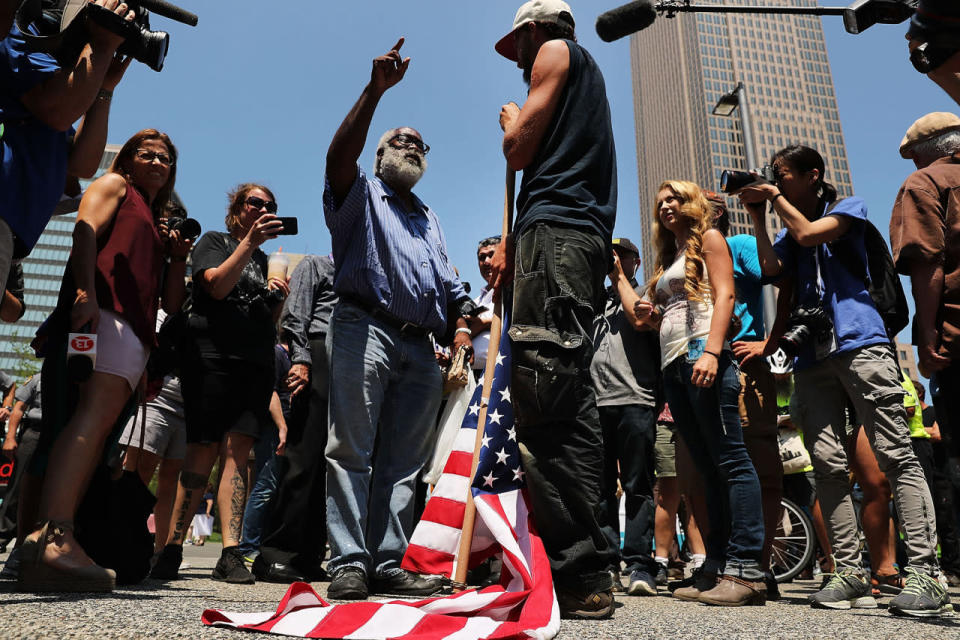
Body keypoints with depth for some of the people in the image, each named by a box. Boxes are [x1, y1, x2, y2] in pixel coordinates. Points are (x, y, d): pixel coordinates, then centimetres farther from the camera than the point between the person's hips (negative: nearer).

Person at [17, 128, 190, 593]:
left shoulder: (161, 227, 35)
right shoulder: (114, 185, 19)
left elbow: (172, 304, 29)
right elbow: (84, 231, -3)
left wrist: (179, 258, 14)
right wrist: (85, 290, -19)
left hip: (136, 336, 7)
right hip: (100, 311, -7)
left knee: (96, 430, -4)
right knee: (94, 414, -25)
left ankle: (50, 539, -9)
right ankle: (53, 536, -35)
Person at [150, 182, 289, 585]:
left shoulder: (263, 260, 25)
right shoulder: (214, 241, 10)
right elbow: (217, 287, -10)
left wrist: (279, 299, 6)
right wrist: (250, 242, -15)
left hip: (256, 364, 4)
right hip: (213, 355, -4)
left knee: (237, 451, -6)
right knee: (203, 451, -6)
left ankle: (231, 554, -10)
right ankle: (172, 549, 6)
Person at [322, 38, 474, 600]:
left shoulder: (430, 221, 31)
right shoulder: (361, 195, 16)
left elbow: (451, 289, 26)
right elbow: (340, 155, -8)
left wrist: (462, 327, 7)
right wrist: (376, 89, -16)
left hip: (420, 348, 5)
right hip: (365, 330, -5)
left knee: (403, 463, 2)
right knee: (351, 450, -8)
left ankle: (389, 564, 6)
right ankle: (349, 564, -5)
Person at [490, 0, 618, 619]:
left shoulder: (557, 50, 10)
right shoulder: (586, 78, 35)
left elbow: (521, 150, -2)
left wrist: (511, 123, 20)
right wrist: (512, 245, 25)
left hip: (555, 234, -9)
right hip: (585, 240, 9)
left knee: (545, 403, -17)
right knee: (570, 406, 3)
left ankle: (578, 576, -18)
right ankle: (588, 576, 4)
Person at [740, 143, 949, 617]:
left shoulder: (849, 206, 12)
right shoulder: (789, 231, 26)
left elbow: (811, 234, -8)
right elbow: (771, 271, 7)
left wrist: (776, 197, 4)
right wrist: (758, 218, 7)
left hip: (860, 342, -5)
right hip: (812, 355, 5)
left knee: (896, 456, -10)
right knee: (828, 465, -2)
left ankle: (924, 573, -10)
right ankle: (850, 573, 0)